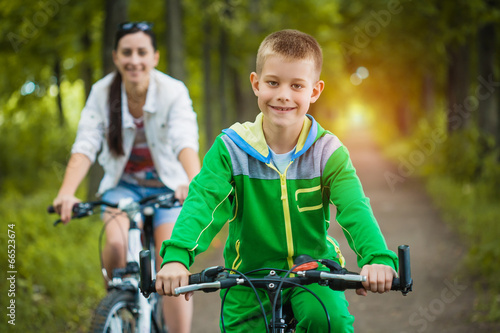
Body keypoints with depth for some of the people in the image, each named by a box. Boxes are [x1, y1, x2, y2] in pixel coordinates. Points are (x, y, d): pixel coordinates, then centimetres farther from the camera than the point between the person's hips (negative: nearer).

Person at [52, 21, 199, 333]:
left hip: (167, 187, -1)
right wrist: (66, 193, -39)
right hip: (123, 184, 1)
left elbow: (185, 143, -33)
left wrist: (195, 182, -53)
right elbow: (85, 147, -21)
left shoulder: (174, 92, -18)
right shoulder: (102, 93, -12)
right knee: (116, 243, -27)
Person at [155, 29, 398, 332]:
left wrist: (377, 258, -42)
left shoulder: (328, 152, -7)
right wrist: (177, 256, -40)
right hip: (249, 277, 1)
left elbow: (354, 208, -20)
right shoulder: (231, 148, -8)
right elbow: (203, 202, -20)